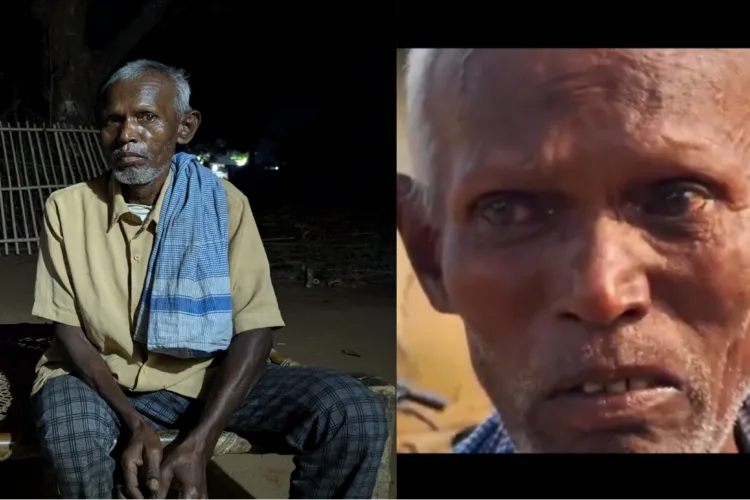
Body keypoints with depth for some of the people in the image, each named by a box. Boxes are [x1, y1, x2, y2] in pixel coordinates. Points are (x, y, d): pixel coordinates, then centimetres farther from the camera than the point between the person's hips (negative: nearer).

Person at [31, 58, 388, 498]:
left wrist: (199, 443, -24)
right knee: (68, 431, -38)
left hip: (203, 376, 1)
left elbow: (254, 328, -11)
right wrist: (133, 422, -21)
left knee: (354, 411, -22)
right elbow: (68, 328, -4)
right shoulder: (67, 207, -4)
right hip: (100, 379, 0)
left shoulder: (223, 203, -7)